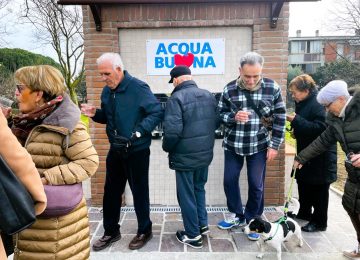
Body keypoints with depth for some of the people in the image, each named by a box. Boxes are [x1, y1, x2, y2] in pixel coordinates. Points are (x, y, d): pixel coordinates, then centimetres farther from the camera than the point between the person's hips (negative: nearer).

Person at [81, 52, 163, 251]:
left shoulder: (138, 88, -16)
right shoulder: (107, 91, 6)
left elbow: (157, 112, -18)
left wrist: (139, 131, -26)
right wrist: (95, 114, -3)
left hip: (137, 150, -7)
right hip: (115, 150, 7)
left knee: (139, 191, 7)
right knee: (111, 191, 14)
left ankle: (144, 231, 29)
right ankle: (111, 232, 33)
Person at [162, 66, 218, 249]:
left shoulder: (176, 98, -17)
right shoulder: (208, 95, 6)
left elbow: (172, 130, -23)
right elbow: (215, 123, 13)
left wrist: (167, 148, -5)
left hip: (184, 156, -7)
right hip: (205, 154, 7)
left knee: (186, 195, 8)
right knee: (199, 188, 25)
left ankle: (193, 235, 21)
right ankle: (203, 224, 35)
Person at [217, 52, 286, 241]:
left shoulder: (272, 88, -7)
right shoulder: (229, 89, -7)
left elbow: (280, 118, -3)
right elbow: (220, 114, 2)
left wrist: (274, 145, -5)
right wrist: (233, 117, -20)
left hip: (259, 145, -1)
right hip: (233, 144, 2)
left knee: (256, 184, 6)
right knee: (229, 180, 9)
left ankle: (252, 220, 29)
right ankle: (237, 215, 32)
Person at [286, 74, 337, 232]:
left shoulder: (318, 105, -20)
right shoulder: (302, 104, 8)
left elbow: (320, 128, -30)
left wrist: (295, 120, -29)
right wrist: (296, 130, 3)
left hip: (320, 156, -9)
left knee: (319, 189, 4)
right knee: (303, 184, 18)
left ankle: (319, 222, 19)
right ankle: (304, 213, 35)